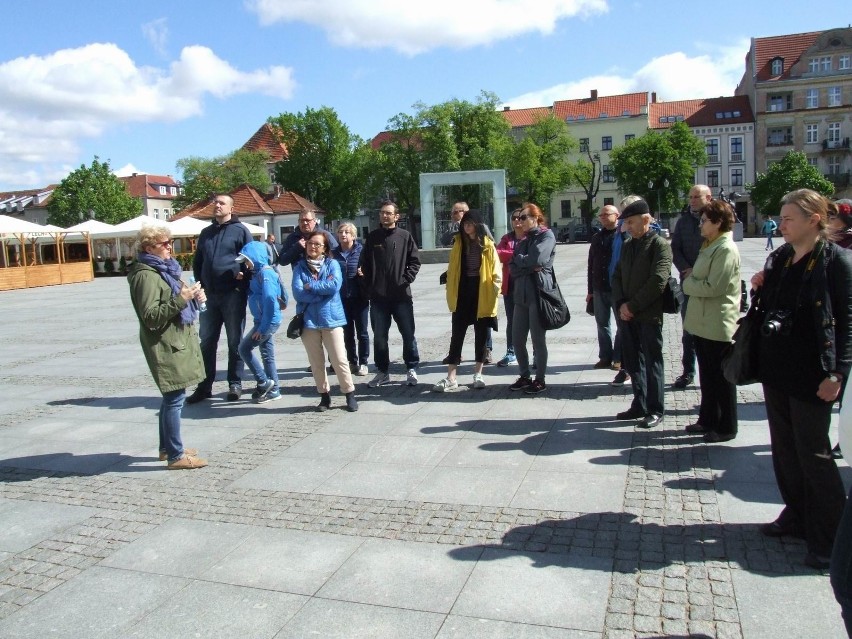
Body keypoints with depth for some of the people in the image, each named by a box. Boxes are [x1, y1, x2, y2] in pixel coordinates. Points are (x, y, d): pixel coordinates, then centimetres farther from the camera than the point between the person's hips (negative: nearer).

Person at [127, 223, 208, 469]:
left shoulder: (164, 269, 15)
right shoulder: (146, 275, -15)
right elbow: (151, 316, -20)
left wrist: (193, 297, 4)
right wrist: (181, 299, -26)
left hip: (176, 342, 10)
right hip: (165, 346, -10)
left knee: (172, 396, 16)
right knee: (174, 398, -7)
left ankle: (167, 448, 27)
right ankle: (176, 456, 0)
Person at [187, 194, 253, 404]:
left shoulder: (240, 230, 0)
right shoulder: (206, 232, 16)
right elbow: (197, 262, 21)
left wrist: (243, 281, -11)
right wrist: (200, 284, 9)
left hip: (233, 294, -5)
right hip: (209, 295, 5)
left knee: (235, 341, 4)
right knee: (207, 342, 8)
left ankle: (235, 384, 13)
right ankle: (205, 386, 16)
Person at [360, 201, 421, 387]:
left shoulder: (405, 236, 1)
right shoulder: (372, 237, 7)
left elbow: (415, 261, 2)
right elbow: (364, 263, 9)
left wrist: (406, 280, -9)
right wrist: (369, 285, 0)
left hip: (402, 295, -2)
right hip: (378, 296, 2)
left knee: (408, 334, 4)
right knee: (379, 336, 8)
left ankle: (411, 370, 16)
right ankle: (382, 371, 20)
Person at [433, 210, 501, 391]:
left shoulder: (487, 245, -1)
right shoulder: (458, 243, 7)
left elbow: (495, 270, -1)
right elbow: (452, 270, 8)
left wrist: (495, 290, -10)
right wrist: (451, 292, 2)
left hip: (482, 295, -2)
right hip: (462, 294, 2)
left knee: (481, 335, 8)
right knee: (457, 335, 0)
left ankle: (478, 374, 20)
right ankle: (450, 378, 1)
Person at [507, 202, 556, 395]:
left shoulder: (546, 235, -1)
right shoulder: (522, 241, 18)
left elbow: (536, 260, -17)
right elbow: (513, 269, 7)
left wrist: (519, 259, 0)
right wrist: (529, 267, -9)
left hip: (538, 294, -7)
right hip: (520, 294, 7)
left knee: (538, 339, 0)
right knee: (517, 340, 7)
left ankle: (540, 379, 12)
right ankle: (524, 376, 23)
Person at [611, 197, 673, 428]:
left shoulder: (660, 245, -8)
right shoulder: (628, 245, 13)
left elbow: (657, 282, -17)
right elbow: (617, 276, 13)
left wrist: (632, 306, -15)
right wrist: (621, 304, -2)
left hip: (649, 316, -7)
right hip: (628, 314, 7)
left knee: (652, 363, 2)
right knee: (633, 361, 13)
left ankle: (655, 410, 13)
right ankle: (639, 405, 25)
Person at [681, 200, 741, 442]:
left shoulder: (726, 249, -17)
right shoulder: (710, 246, 13)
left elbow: (714, 287, -22)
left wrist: (688, 284, -8)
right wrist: (691, 281, 0)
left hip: (718, 324, -9)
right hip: (702, 321, 9)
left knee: (721, 377, 3)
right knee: (707, 375, 18)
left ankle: (726, 427, 15)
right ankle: (708, 419, 30)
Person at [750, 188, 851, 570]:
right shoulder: (779, 258, 9)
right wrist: (759, 288, -2)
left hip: (811, 373, -7)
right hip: (775, 367, 7)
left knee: (812, 453, -1)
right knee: (784, 448, 15)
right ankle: (796, 516, 31)